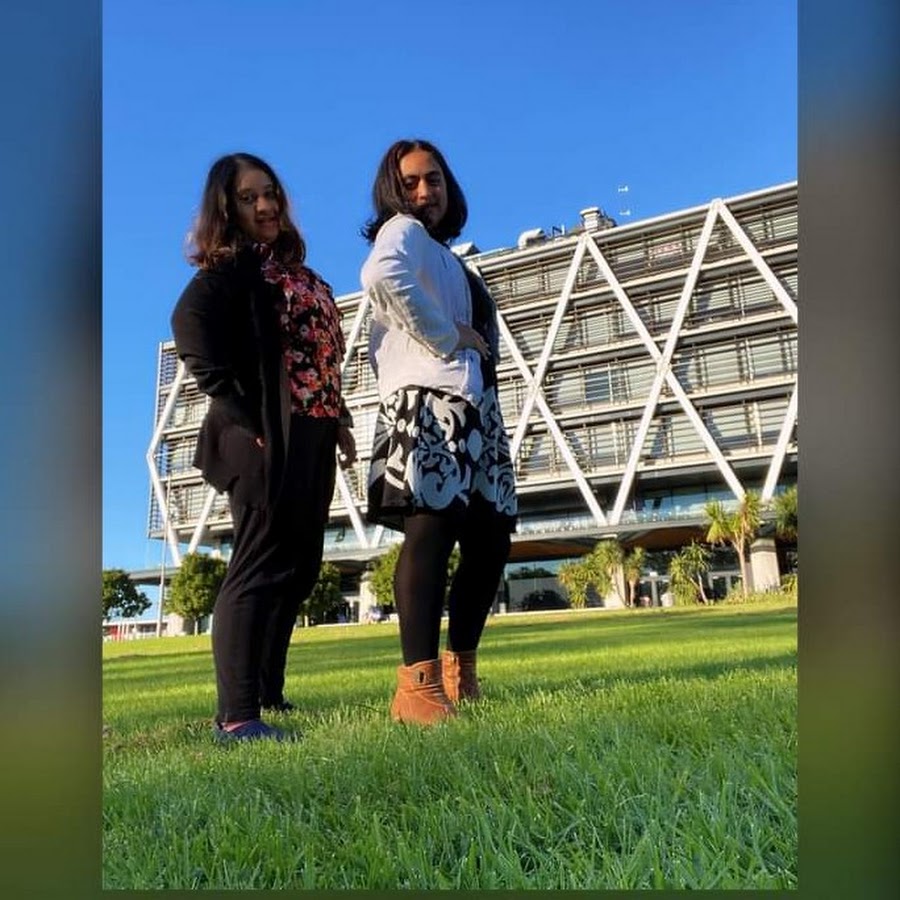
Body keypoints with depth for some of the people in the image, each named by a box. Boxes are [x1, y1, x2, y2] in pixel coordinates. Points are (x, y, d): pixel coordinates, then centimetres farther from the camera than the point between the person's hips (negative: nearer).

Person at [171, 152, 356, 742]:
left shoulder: (301, 276, 22)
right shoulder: (229, 270, -2)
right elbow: (190, 325, -19)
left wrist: (340, 421, 12)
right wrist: (246, 418, -23)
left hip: (311, 440, 8)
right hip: (267, 440, -8)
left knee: (300, 568, 11)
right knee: (262, 569, -12)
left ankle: (270, 695, 23)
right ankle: (238, 715, -9)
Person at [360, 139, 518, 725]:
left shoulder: (446, 255, 31)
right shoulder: (403, 233, 3)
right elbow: (382, 276, -23)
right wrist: (447, 336, -15)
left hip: (473, 406, 9)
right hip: (431, 401, -9)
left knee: (491, 539, 6)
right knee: (433, 529, -19)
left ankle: (460, 674, 14)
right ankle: (419, 686, -21)